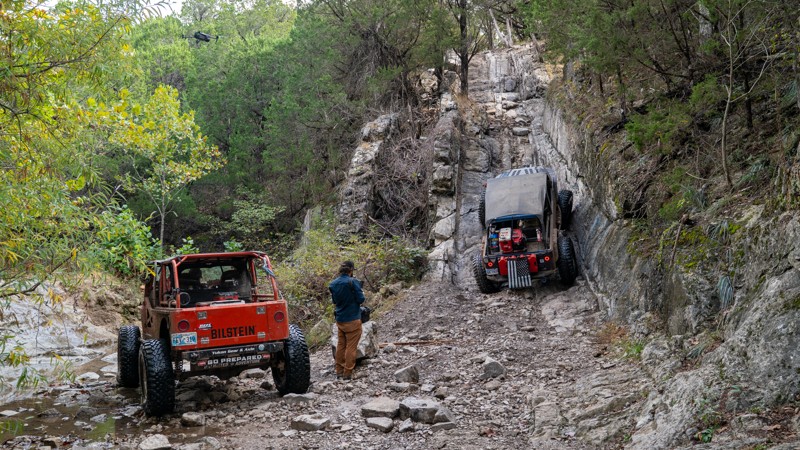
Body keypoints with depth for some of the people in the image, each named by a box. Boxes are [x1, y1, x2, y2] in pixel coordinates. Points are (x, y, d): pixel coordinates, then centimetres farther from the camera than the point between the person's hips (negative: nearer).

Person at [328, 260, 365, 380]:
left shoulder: (333, 284, 2)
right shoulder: (353, 282, -17)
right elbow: (360, 299, -15)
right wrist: (361, 294, 4)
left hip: (340, 319, 6)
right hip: (352, 319, -6)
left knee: (341, 345, 16)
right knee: (351, 347, 0)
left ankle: (339, 371, 20)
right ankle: (347, 373, 2)